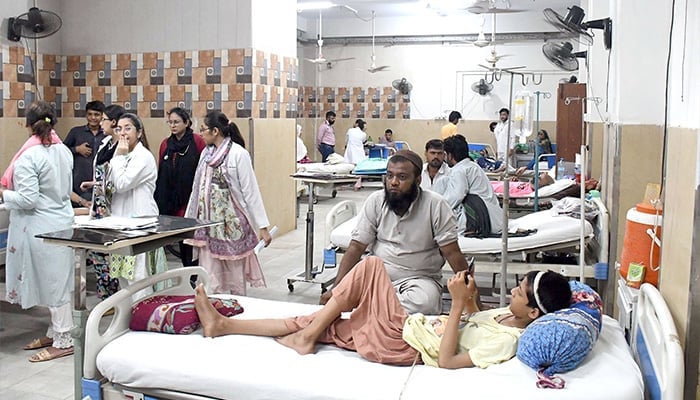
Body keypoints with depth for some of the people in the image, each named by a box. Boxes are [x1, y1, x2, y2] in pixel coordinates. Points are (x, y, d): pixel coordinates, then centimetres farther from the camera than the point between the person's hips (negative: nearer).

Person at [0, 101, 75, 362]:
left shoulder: (29, 157, -18)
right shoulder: (63, 151, 4)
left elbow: (28, 200, -18)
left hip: (41, 227, -7)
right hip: (62, 221, 7)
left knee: (52, 282, 1)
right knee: (56, 281, 15)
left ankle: (63, 341, 10)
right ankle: (56, 332, 26)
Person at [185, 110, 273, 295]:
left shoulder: (238, 154, -10)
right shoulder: (206, 153, 9)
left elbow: (251, 191, -11)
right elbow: (198, 188, 15)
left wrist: (263, 226, -12)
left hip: (231, 222, -5)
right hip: (208, 223, 6)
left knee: (235, 278, 5)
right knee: (210, 279, 6)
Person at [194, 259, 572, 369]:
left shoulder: (507, 340, -21)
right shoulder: (509, 314, 5)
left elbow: (447, 359, -25)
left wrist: (458, 304, -26)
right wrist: (471, 298, 3)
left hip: (398, 345, -8)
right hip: (410, 325, 8)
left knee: (372, 265, -15)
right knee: (322, 325, 6)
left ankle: (306, 337, -2)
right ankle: (223, 325, 15)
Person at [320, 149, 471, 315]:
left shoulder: (435, 205, -11)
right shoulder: (375, 201, -3)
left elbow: (452, 253, -8)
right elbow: (356, 247, -3)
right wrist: (336, 289, -13)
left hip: (420, 278, -1)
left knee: (425, 302, -35)